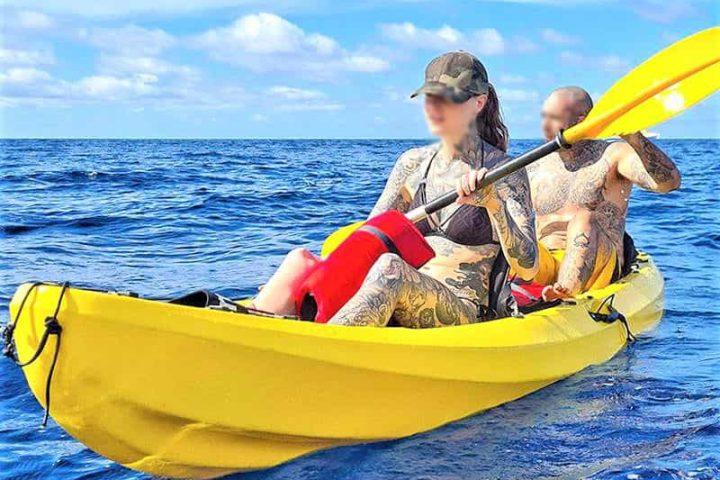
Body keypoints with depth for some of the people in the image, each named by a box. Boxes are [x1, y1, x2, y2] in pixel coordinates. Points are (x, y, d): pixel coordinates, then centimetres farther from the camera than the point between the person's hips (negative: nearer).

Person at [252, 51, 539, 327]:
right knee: (300, 260, -19)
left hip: (464, 315, -5)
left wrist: (494, 203, -25)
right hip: (402, 305, 5)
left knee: (391, 268, -37)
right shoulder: (414, 163, 13)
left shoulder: (505, 172, 0)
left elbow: (528, 269, -10)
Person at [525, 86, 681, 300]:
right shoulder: (533, 172, 18)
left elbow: (668, 181, -12)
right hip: (543, 266, 4)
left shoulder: (612, 156, 5)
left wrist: (633, 136, -24)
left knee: (584, 219, -31)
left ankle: (565, 291, -55)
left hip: (597, 268, -3)